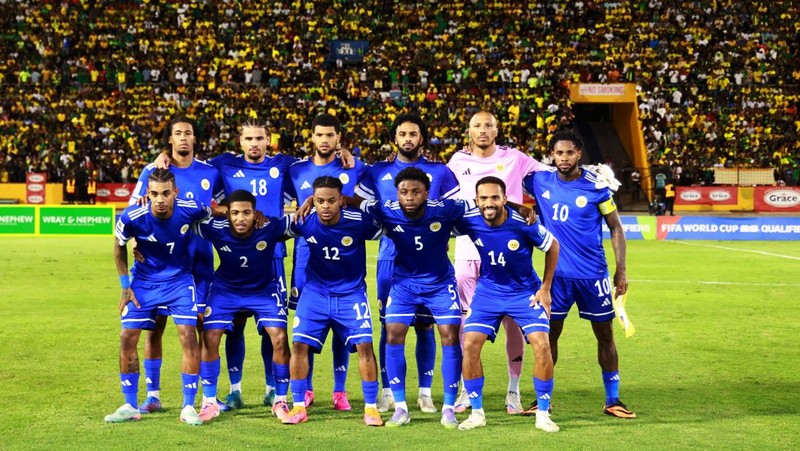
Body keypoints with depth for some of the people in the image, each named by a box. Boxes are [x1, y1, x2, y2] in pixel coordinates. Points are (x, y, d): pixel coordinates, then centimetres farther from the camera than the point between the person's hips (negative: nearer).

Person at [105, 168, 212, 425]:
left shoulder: (190, 210, -22)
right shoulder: (132, 217, -23)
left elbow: (211, 213, 4)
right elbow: (119, 245, -2)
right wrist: (125, 285, -2)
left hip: (179, 281, 0)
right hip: (143, 282, 1)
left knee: (189, 337, -11)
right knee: (127, 339, -3)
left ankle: (188, 407, 0)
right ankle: (130, 407, 12)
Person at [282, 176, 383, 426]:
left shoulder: (359, 221, -19)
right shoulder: (304, 221, -15)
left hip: (351, 293, -1)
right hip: (315, 291, 2)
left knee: (364, 345, -11)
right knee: (299, 343, -8)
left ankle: (371, 407, 3)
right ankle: (299, 406, 6)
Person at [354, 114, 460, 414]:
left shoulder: (440, 173, 8)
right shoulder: (377, 173, 10)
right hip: (390, 259, 1)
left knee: (425, 325, 2)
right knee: (389, 326, 1)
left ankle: (425, 392, 10)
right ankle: (388, 392, 9)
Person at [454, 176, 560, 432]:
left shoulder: (523, 224, -23)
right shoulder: (469, 222, -18)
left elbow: (553, 247, -5)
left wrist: (545, 288, -2)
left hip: (525, 293, -2)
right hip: (487, 291, 2)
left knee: (542, 345, -16)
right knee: (470, 345, -12)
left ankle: (543, 414, 0)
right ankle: (477, 413, 4)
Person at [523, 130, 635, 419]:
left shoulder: (596, 187, -7)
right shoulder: (540, 182, -1)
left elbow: (616, 228, 1)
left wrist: (621, 271, -4)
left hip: (593, 275, -1)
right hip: (557, 275, 2)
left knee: (605, 334, 6)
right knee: (549, 333, 4)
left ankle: (612, 400, 15)